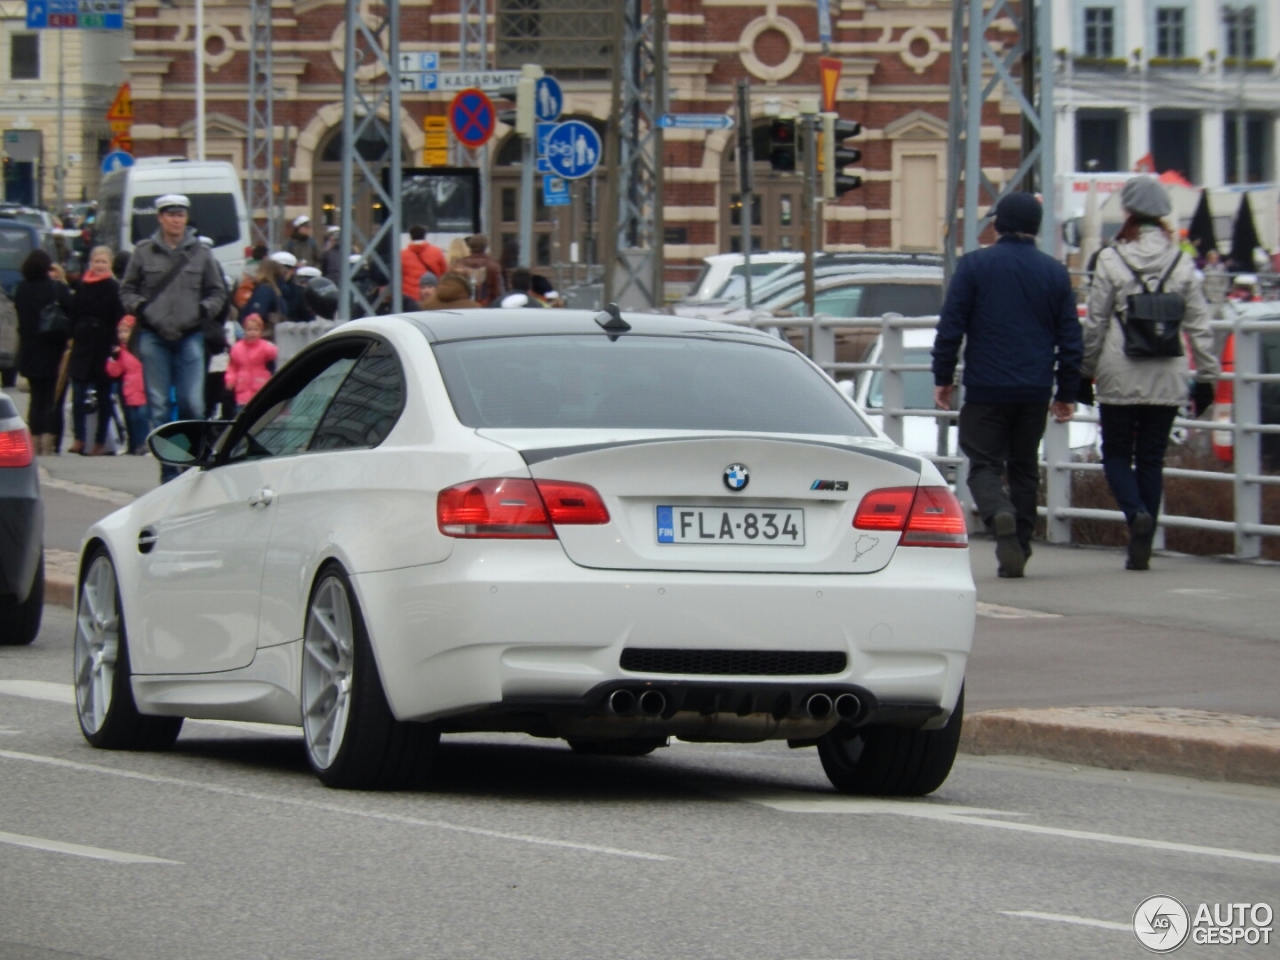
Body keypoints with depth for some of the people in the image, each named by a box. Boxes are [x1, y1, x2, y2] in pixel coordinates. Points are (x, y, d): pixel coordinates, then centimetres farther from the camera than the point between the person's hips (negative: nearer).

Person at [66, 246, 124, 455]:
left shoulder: (114, 288, -4)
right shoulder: (82, 286, 9)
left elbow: (119, 319, -8)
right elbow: (75, 314, 13)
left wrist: (115, 344, -16)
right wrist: (72, 337, 4)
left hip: (104, 345, -3)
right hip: (83, 344, 3)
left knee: (103, 396, 5)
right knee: (78, 394, -6)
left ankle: (100, 441, 10)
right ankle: (79, 438, -3)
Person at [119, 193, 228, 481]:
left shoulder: (201, 253, 8)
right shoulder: (144, 252, 7)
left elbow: (218, 292, 15)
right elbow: (127, 289, 13)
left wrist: (204, 310, -3)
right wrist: (139, 307, -5)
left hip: (190, 336, 0)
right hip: (154, 337, 0)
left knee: (193, 404, -5)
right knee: (159, 405, 1)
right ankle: (168, 470, 6)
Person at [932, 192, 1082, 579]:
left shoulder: (974, 265, -2)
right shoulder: (1055, 273, 7)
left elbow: (951, 326, -5)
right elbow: (1070, 339, 9)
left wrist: (943, 378, 4)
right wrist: (1066, 394, 16)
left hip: (985, 388, -3)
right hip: (1034, 392, 3)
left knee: (984, 463, 1)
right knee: (1024, 467, 14)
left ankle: (999, 515, -30)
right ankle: (1017, 552, 12)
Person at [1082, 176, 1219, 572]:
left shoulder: (1112, 261, -7)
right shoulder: (1182, 264, 2)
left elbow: (1094, 324, -3)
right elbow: (1199, 325, 4)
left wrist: (1085, 373, 8)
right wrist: (1206, 376, 11)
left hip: (1120, 379, -3)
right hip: (1167, 381, 3)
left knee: (1116, 454, 10)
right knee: (1152, 459, 10)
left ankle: (1137, 513, -17)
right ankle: (1142, 547, 8)